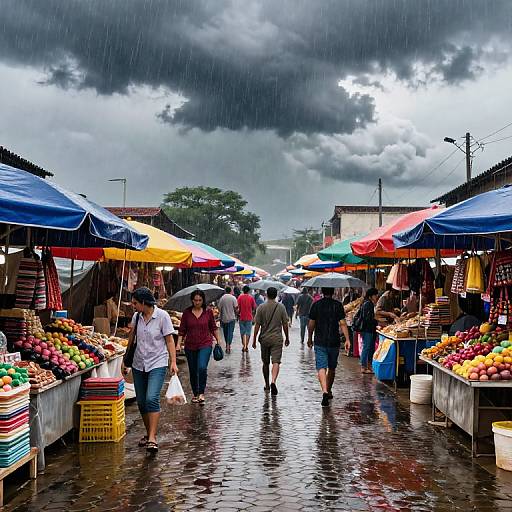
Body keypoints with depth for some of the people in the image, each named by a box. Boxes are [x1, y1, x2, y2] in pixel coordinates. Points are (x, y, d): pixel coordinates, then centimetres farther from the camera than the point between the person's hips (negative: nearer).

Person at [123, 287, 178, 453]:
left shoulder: (162, 316, -10)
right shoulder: (136, 317, 4)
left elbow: (169, 340, -7)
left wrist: (173, 362, -15)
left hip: (157, 364, -5)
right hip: (138, 364, 6)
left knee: (152, 399, -19)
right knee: (141, 402, 9)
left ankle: (152, 438, -17)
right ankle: (148, 433, 26)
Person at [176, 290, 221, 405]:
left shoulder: (208, 311, -1)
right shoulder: (187, 312, -1)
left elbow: (213, 327, 10)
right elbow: (182, 330, 3)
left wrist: (218, 340, 12)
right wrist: (179, 343, -6)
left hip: (205, 345, -2)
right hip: (190, 346, 2)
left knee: (202, 368, -20)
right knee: (193, 371, 10)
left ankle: (201, 393, -9)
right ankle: (195, 394, 27)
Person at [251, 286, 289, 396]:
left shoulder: (261, 307, -4)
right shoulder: (281, 307, -2)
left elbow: (257, 325, -4)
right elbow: (285, 324, 2)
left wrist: (254, 339, 3)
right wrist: (287, 337, 14)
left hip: (264, 338, 1)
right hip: (277, 339, -1)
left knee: (265, 363, 14)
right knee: (276, 362, -5)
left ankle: (267, 385, 25)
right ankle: (273, 381, -27)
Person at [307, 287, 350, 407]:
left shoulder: (316, 305, -1)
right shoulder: (338, 305, -3)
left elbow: (311, 324, 2)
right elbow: (342, 323, -8)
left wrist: (309, 338, 15)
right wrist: (347, 339, -6)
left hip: (320, 342, -1)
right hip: (334, 342, 1)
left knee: (321, 367, -5)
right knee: (332, 368, 17)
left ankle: (325, 391, -24)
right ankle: (329, 391, 30)